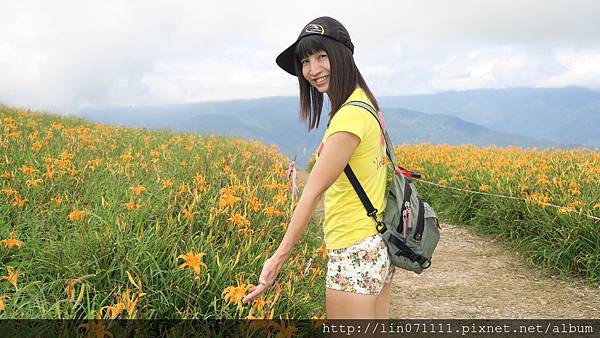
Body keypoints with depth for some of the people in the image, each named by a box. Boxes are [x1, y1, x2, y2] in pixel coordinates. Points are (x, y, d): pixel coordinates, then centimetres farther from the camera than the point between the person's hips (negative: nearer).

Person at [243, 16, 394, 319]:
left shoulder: (350, 115, -20)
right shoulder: (365, 102, 9)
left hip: (355, 252, -10)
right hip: (378, 246, 10)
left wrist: (280, 256, -21)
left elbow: (314, 190, -23)